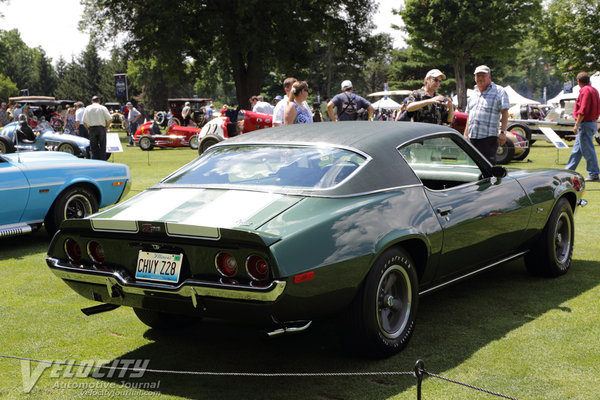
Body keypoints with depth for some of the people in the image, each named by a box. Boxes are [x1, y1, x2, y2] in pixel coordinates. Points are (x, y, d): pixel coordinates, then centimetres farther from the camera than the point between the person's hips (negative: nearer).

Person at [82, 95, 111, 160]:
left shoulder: (87, 108, 7)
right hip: (101, 128, -1)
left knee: (93, 148, 4)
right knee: (102, 147, 3)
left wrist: (88, 128, 13)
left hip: (92, 129, 2)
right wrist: (107, 127, 6)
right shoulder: (103, 108, 0)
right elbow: (109, 119, -7)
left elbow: (84, 121, 4)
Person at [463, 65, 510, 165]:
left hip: (489, 137, -6)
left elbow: (505, 113, -7)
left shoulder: (499, 91, 1)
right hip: (472, 137, 6)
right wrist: (465, 134, 20)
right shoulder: (473, 94, 20)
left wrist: (503, 132, -16)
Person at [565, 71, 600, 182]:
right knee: (577, 149, 16)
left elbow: (583, 111, -23)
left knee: (588, 150, -5)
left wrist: (577, 125, -20)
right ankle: (568, 171, 24)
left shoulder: (585, 91, -17)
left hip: (585, 124, -10)